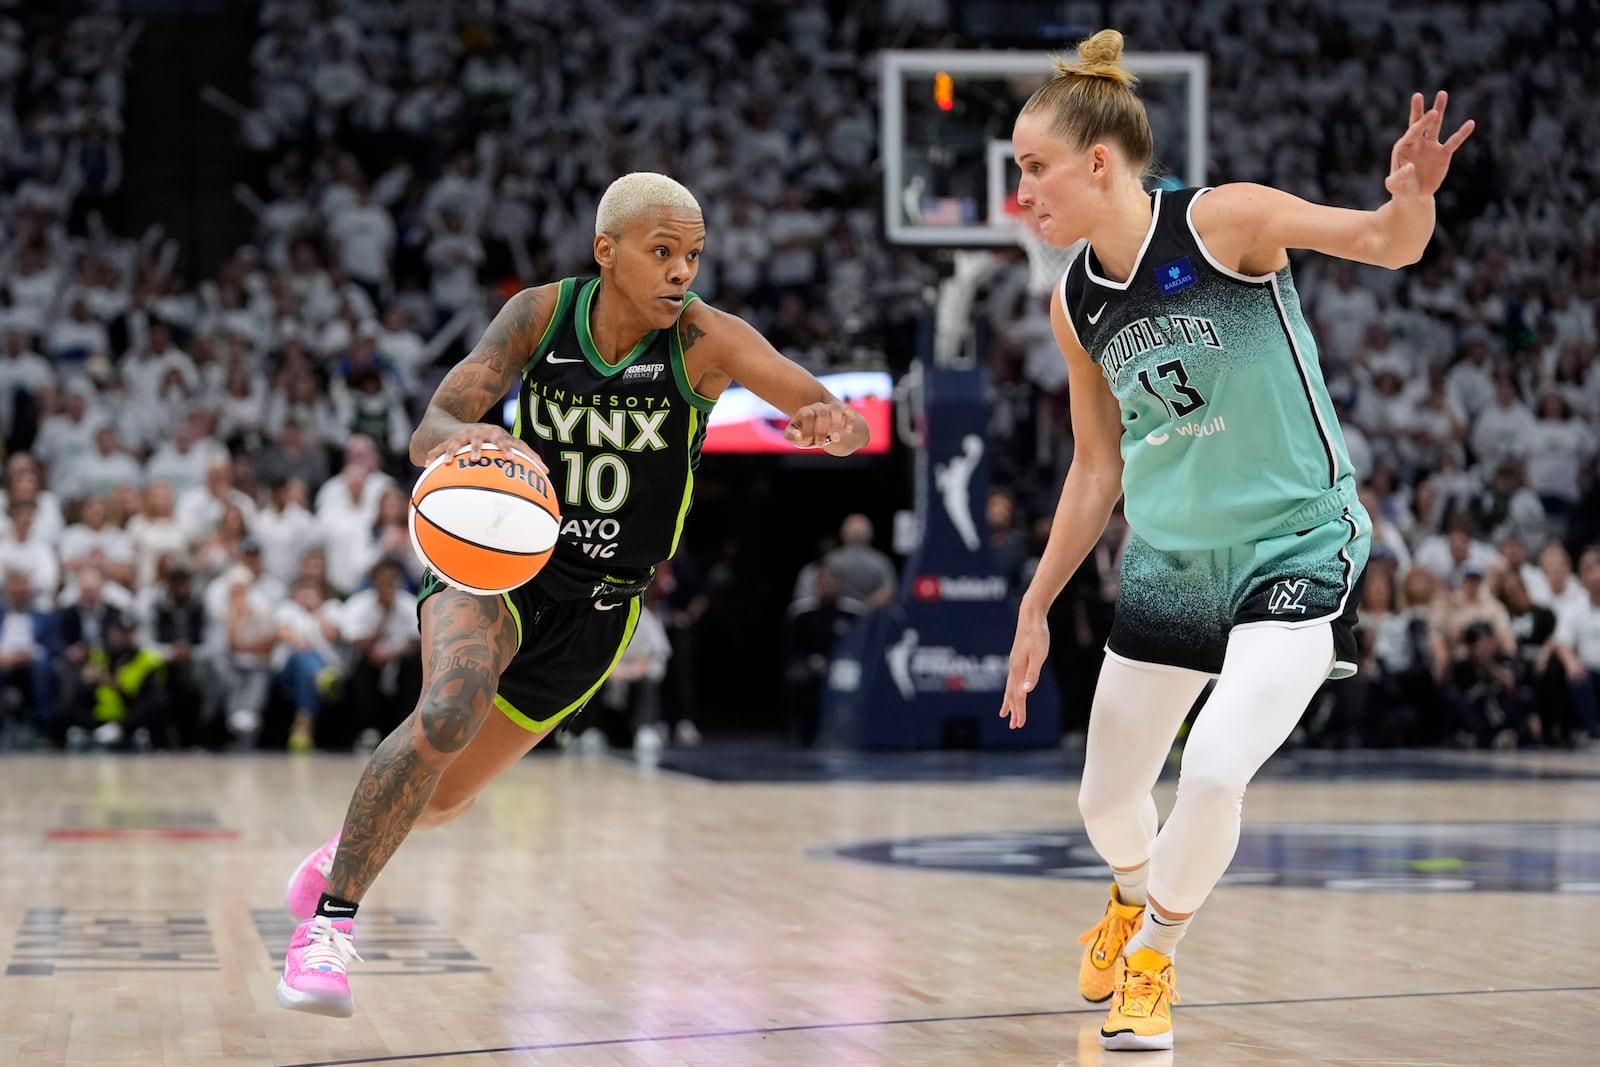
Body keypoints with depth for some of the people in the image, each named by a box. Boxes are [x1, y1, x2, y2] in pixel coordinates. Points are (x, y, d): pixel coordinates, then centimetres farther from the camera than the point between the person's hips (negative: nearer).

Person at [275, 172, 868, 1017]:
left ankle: (352, 846, 49)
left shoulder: (704, 338, -18)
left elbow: (844, 424, -26)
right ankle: (329, 921, -19)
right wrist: (467, 437, -41)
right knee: (450, 709, -33)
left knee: (444, 796, 13)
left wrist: (832, 423, -51)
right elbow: (428, 434, -17)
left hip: (595, 607, 1)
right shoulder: (542, 314, -13)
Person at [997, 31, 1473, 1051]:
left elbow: (1389, 243, -21)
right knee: (1108, 800, 13)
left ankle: (1154, 953, 6)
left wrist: (1410, 199, -44)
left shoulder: (1223, 220, -16)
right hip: (1168, 565, 6)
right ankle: (1137, 898, 50)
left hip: (1297, 550, -6)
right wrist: (1036, 606, 10)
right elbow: (1098, 467, 10)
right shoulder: (1076, 303, 0)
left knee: (1215, 770, -23)